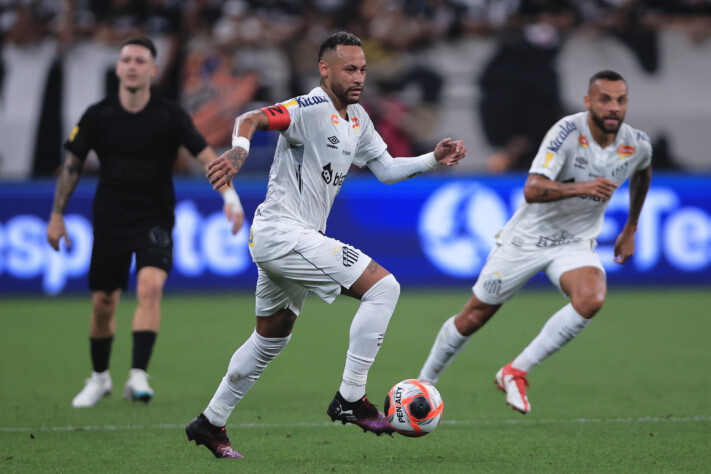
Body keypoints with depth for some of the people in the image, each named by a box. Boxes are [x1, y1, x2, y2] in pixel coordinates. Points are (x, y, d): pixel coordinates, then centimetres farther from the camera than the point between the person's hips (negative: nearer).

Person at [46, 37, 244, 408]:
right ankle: (99, 377, 29)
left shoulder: (170, 117, -10)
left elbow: (206, 155, -13)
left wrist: (229, 194, -28)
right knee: (103, 303, 6)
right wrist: (57, 214, 5)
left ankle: (138, 376, -26)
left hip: (155, 220, -2)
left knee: (150, 286, -25)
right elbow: (73, 165, 6)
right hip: (110, 221, 2)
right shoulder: (98, 116, -5)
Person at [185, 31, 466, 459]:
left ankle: (211, 423, 33)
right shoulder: (312, 109, -16)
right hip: (284, 234, -11)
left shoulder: (356, 118, 13)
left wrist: (433, 159, 6)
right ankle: (350, 399, -12)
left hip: (296, 239, 11)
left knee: (272, 338, 23)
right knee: (384, 286, -16)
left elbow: (387, 169, 20)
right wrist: (239, 151, -48)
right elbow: (251, 119, -28)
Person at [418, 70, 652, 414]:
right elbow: (532, 190, -34)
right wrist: (580, 187, -49)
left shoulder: (637, 145, -7)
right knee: (474, 316, 5)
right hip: (528, 237, -3)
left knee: (591, 299, -29)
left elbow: (643, 173, 20)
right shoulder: (568, 131, -24)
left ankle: (515, 372, -16)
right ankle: (423, 383, 30)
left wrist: (630, 229, 23)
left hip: (576, 243, 3)